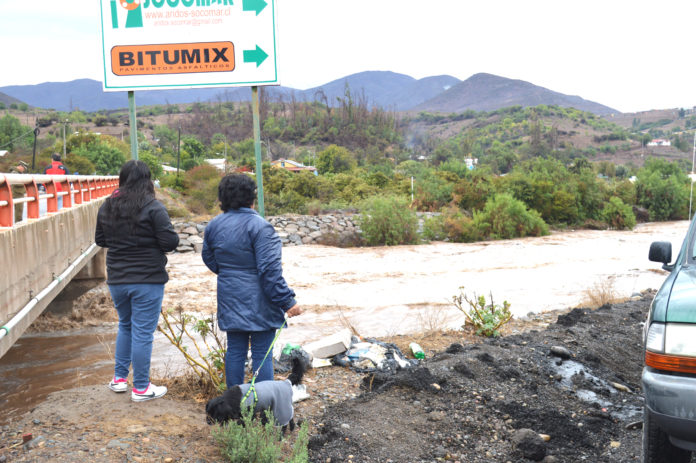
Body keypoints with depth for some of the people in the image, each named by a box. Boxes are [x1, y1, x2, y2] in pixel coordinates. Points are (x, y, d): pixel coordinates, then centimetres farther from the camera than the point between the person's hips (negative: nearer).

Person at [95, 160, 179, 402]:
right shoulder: (152, 207, -15)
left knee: (125, 326, 24)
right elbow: (170, 241, -16)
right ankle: (141, 388, 11)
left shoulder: (107, 207, 4)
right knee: (143, 332, 2)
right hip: (147, 280, -6)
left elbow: (100, 240, 13)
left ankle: (119, 378, 30)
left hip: (117, 279, 6)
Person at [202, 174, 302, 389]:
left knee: (235, 351, 14)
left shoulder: (214, 225, 5)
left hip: (230, 300, 6)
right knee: (262, 354, 1)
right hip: (259, 303, -6)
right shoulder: (259, 226, -17)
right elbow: (270, 270, -20)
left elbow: (209, 259, 18)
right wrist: (287, 301, -15)